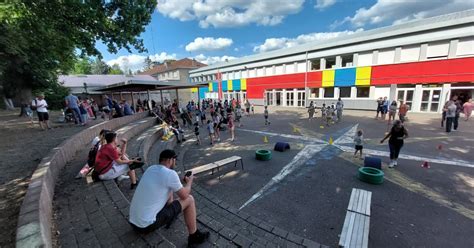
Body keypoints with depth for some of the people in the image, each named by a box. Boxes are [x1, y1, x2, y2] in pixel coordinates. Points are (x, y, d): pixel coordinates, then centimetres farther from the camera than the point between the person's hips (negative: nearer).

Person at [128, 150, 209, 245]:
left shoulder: (150, 168, 4)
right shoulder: (170, 173, -20)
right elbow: (184, 195, -8)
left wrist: (182, 180, 24)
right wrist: (189, 181, 9)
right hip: (147, 225, -8)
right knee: (189, 199, -1)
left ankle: (170, 217, 42)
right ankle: (194, 236, 13)